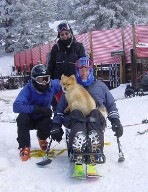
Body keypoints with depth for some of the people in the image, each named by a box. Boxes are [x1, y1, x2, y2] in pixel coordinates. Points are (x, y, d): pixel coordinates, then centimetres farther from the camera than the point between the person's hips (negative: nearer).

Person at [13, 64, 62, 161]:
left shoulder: (52, 85, -14)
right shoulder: (28, 89, -26)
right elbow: (16, 106, -38)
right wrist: (38, 109, -43)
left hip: (42, 120, 3)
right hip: (29, 120, -2)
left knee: (49, 124, -29)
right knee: (22, 118, -34)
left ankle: (42, 138, 10)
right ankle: (24, 146, -14)